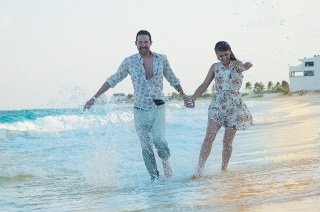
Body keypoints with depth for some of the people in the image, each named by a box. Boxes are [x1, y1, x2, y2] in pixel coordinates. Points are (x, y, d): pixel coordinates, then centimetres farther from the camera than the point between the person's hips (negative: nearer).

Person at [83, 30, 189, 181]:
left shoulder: (162, 59, 1)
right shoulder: (129, 62, -2)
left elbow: (172, 79, 17)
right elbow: (113, 80, 7)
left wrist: (184, 96, 24)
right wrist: (94, 98, 6)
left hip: (158, 108, -1)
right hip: (140, 111, 1)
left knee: (158, 139, -22)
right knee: (146, 148, 2)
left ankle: (165, 160, 7)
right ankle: (155, 179, 13)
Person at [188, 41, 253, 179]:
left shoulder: (237, 65, -3)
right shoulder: (215, 67, 6)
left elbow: (244, 66, -28)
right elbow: (204, 86, 8)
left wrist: (246, 66, -53)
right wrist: (192, 99, -5)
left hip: (234, 107, -2)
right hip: (217, 106, 2)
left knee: (227, 141, 1)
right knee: (209, 137, -12)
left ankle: (223, 169, 16)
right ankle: (199, 170, -16)